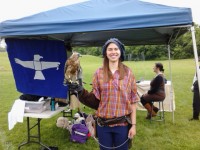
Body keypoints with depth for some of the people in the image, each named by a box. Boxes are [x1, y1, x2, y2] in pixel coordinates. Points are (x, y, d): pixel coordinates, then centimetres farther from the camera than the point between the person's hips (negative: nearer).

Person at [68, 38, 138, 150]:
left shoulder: (128, 72, -2)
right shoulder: (99, 73, 0)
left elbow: (133, 100, -1)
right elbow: (95, 98, 1)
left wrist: (133, 124, -4)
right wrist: (81, 91, -16)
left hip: (123, 124, 0)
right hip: (103, 124, 1)